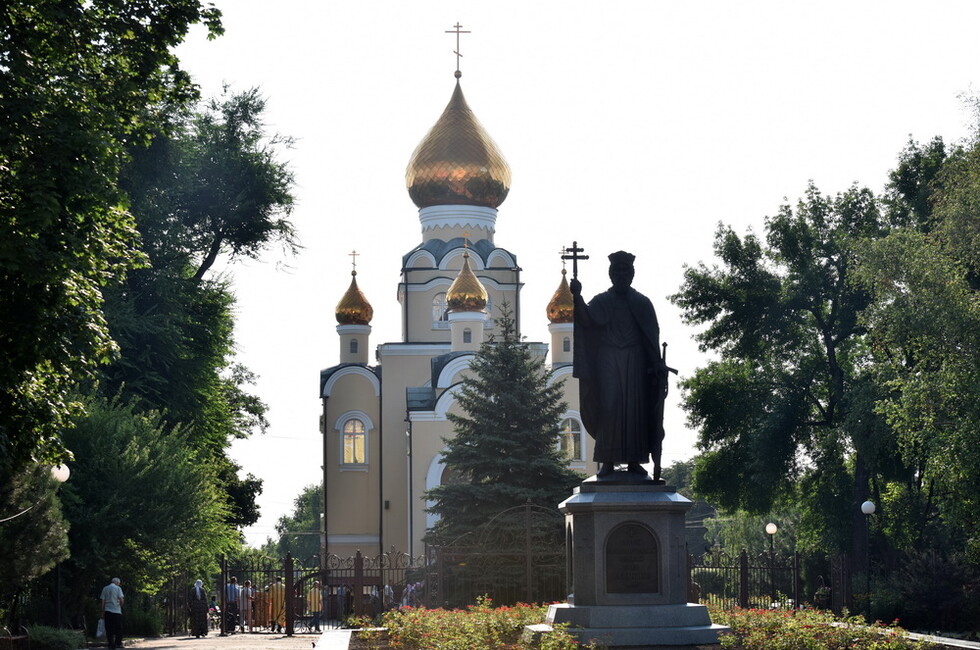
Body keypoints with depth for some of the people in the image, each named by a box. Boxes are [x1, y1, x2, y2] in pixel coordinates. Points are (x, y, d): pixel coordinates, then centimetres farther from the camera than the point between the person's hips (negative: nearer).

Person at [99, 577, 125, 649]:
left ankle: (110, 644, 1)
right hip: (116, 611, -3)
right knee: (118, 628, 2)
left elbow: (102, 601, 8)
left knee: (109, 628, 4)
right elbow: (121, 600, -9)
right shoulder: (118, 588, -2)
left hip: (107, 611, 3)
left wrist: (103, 611, 12)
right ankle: (118, 643, -3)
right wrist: (120, 605, 12)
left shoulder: (105, 589, 10)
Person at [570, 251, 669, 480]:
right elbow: (587, 320, -12)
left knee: (635, 409, -3)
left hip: (634, 362, 1)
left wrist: (658, 366, 0)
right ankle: (607, 462, -8)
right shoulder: (601, 301, 7)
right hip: (608, 361, -1)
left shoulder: (642, 303, 11)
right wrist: (577, 297, -28)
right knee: (608, 408, -9)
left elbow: (653, 337, 8)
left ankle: (634, 461, 0)